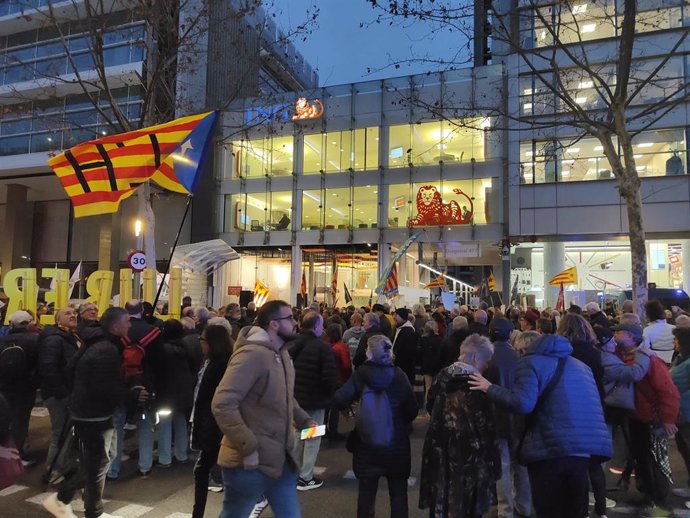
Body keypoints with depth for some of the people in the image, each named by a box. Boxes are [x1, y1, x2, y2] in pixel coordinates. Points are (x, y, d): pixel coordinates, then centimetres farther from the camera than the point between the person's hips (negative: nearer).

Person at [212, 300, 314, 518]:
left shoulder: (281, 353, 9)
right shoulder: (252, 354, -22)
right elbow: (222, 405, -27)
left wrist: (305, 420, 6)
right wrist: (248, 448, -26)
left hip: (280, 458, 9)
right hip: (250, 461, -8)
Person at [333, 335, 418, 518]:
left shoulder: (360, 374, -11)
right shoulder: (399, 375, -11)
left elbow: (339, 401, -18)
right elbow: (412, 410, -9)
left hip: (367, 442, 0)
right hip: (396, 442, 0)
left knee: (366, 492, 15)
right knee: (398, 492, 15)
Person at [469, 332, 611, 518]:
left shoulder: (530, 362, -1)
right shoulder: (580, 365, 21)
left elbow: (522, 403, -15)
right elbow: (591, 407, 26)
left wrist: (489, 388, -5)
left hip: (551, 449, -6)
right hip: (585, 449, 7)